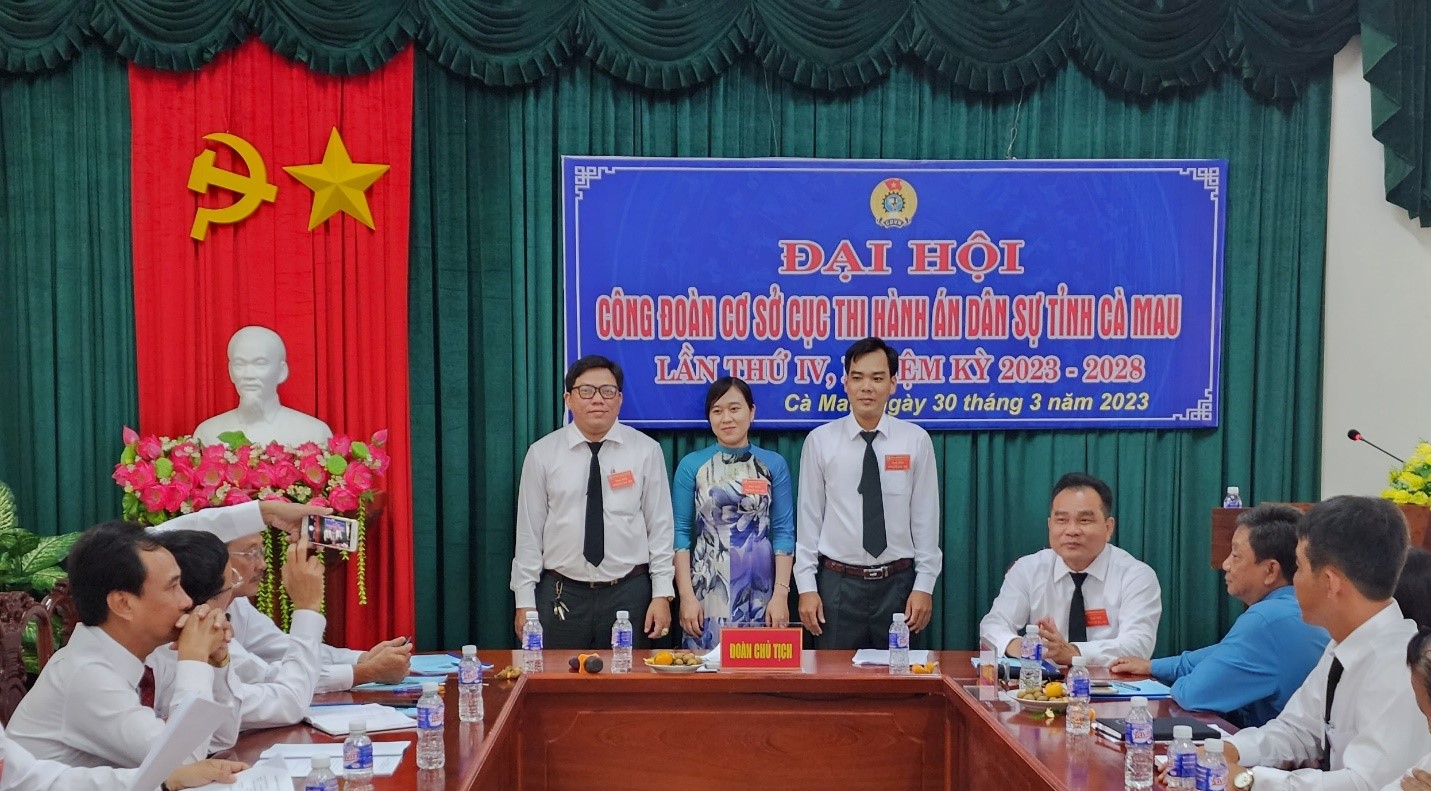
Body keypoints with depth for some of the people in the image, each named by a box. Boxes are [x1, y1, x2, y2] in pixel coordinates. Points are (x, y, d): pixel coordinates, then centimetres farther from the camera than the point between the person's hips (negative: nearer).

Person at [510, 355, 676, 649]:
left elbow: (660, 527, 0)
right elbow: (529, 531, 2)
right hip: (561, 595, 0)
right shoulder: (541, 454, 1)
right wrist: (525, 602, 0)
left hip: (629, 593, 0)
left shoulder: (646, 450, 0)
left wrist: (662, 595, -4)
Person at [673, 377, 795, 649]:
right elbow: (680, 533, 2)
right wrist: (686, 596, -6)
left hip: (760, 592, 1)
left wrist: (781, 594, -6)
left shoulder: (774, 465, 6)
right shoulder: (691, 465, 4)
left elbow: (783, 532, 3)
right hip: (707, 590, -1)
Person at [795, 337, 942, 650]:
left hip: (898, 582, 0)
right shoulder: (820, 441, -2)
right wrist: (806, 587, -2)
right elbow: (809, 518, 1)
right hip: (838, 582, 0)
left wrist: (924, 586, -2)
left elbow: (926, 518, 1)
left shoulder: (916, 441, -1)